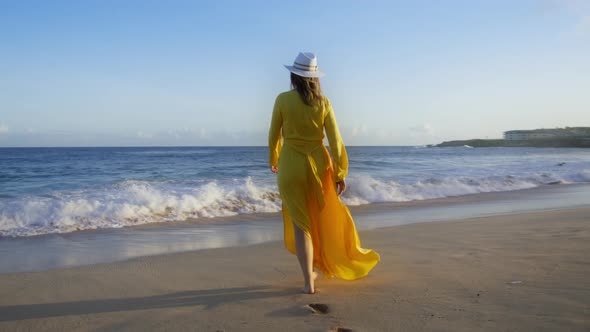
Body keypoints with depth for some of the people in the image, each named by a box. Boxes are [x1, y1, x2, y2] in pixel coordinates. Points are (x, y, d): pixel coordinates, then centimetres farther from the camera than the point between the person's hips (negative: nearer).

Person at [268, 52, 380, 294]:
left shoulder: (283, 99, -6)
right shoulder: (323, 102, -2)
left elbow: (274, 135, 2)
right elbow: (335, 140, -5)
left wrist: (273, 160, 20)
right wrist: (340, 174, 0)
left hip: (291, 165, -2)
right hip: (318, 163, 3)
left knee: (300, 224, 3)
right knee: (321, 218, 22)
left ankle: (308, 282, 2)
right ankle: (313, 269, 35)